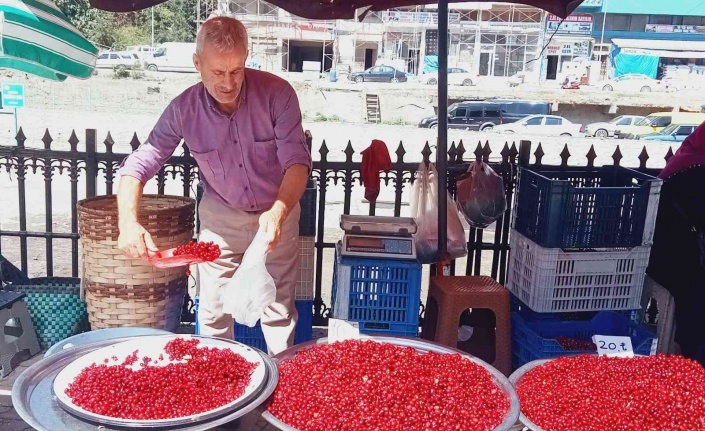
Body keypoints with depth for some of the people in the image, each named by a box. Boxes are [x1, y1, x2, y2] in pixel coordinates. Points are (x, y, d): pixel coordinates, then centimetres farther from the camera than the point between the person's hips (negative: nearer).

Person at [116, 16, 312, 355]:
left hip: (276, 213, -1)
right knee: (213, 313, 8)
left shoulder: (276, 93, -22)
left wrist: (278, 212, -43)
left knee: (279, 309, 8)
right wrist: (128, 222, -30)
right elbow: (139, 165, -13)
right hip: (220, 217, 1)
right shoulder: (184, 108, -17)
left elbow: (297, 161, -25)